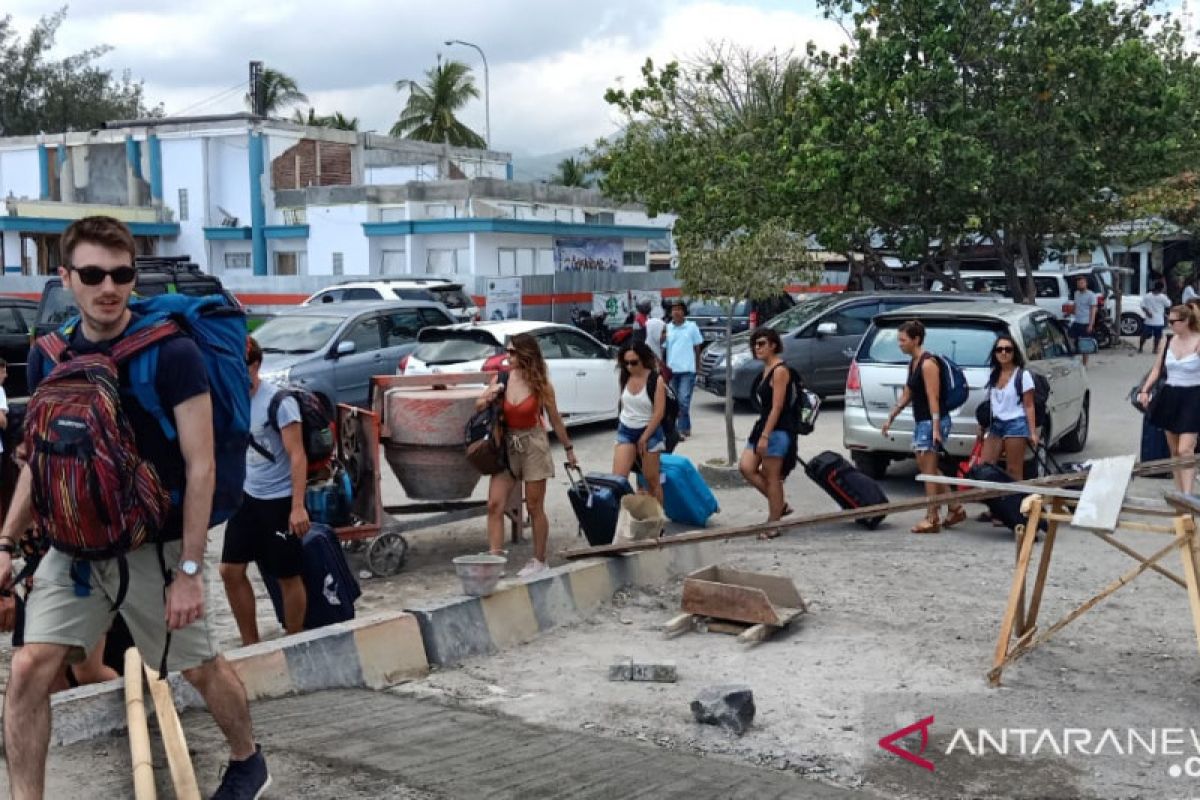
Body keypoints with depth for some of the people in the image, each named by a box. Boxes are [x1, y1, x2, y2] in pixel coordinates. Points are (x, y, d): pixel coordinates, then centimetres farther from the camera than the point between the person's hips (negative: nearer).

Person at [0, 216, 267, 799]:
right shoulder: (48, 357, 1)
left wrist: (189, 570, -17)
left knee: (200, 668, 11)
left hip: (155, 546, -4)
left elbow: (200, 467, -15)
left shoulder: (172, 353, -14)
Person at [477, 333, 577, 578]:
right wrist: (488, 399, -12)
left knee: (534, 507, 5)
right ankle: (494, 558, -6)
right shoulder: (501, 379, 0)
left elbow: (555, 419, 2)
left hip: (533, 445, -3)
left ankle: (539, 561, 18)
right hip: (507, 445, 3)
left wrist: (568, 448, 8)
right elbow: (478, 406, 10)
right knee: (495, 504, -8)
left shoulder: (541, 385, -7)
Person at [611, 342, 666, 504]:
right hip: (625, 431, 4)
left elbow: (659, 412, -15)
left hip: (649, 431, -4)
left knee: (652, 480, 5)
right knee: (618, 477, -9)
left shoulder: (656, 380, -14)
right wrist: (621, 426, 15)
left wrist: (644, 438, -14)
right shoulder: (625, 377, 1)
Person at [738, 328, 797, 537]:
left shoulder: (780, 370, -15)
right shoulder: (767, 369, 14)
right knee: (746, 467, 2)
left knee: (771, 477, -3)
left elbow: (777, 407, -19)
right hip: (764, 424, 9)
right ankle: (780, 504, 13)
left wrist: (765, 436, -22)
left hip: (778, 429, -9)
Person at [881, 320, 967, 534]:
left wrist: (935, 428, -25)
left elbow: (933, 398, -21)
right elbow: (907, 394, 20)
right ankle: (954, 508, 22)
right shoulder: (912, 363, 13)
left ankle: (932, 519, 1)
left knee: (929, 470, -5)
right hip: (920, 421, 10)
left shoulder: (928, 364, -16)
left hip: (932, 421, -10)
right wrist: (891, 418, 21)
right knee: (926, 467, 14)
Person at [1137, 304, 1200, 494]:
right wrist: (1145, 390, 1)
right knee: (1174, 451, 11)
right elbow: (1157, 368, 12)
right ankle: (1179, 492, 20)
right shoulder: (1168, 341, 5)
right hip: (1170, 395, 6)